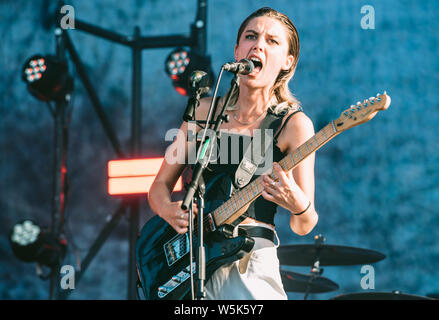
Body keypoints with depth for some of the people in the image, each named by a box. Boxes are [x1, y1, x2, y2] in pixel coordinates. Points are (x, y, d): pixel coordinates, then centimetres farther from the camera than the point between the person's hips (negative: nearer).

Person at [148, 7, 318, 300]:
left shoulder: (293, 124, -2)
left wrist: (298, 205, -26)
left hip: (250, 266, -3)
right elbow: (161, 185, 15)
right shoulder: (204, 110, 11)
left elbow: (303, 226, -4)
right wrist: (169, 210, -8)